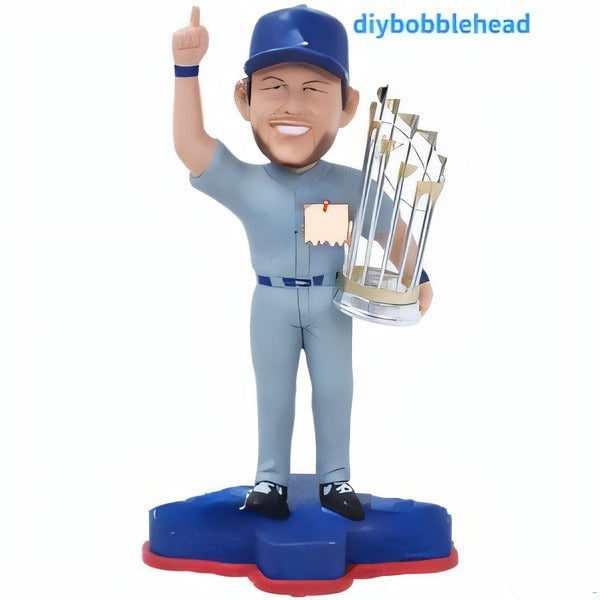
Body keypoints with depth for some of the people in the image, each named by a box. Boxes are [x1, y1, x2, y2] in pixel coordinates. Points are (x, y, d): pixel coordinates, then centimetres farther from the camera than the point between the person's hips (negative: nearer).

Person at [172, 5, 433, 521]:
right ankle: (271, 478, 30)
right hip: (272, 303, 0)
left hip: (331, 303, 1)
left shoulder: (353, 185, -13)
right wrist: (187, 67, -34)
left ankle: (335, 478, 29)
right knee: (273, 394, 14)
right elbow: (191, 144, -27)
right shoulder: (242, 183, -16)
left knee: (334, 392, 12)